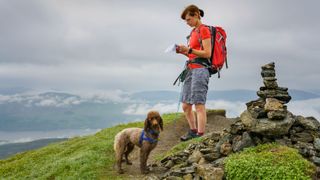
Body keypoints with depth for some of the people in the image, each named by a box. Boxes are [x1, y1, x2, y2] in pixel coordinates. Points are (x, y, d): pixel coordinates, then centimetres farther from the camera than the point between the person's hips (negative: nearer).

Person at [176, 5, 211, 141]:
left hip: (200, 70, -9)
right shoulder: (193, 31, 19)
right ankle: (193, 131, 26)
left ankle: (200, 136, -8)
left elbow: (207, 53, -12)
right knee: (185, 106, 11)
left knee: (199, 105, -10)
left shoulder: (204, 30, -5)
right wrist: (183, 51, 6)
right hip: (191, 69, 9)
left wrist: (189, 49, -15)